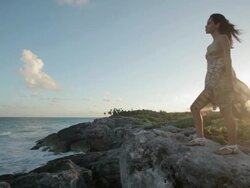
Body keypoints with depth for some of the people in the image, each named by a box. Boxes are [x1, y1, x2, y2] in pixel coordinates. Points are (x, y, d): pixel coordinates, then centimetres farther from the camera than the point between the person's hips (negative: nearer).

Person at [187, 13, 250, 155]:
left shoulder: (223, 38, 2)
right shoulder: (213, 44, 25)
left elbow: (227, 59, -9)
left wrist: (230, 79, -19)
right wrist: (211, 83, 19)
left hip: (222, 78, -9)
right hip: (213, 81, 9)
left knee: (226, 112, -10)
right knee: (195, 107, 2)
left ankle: (233, 146, -3)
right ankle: (200, 138, 2)